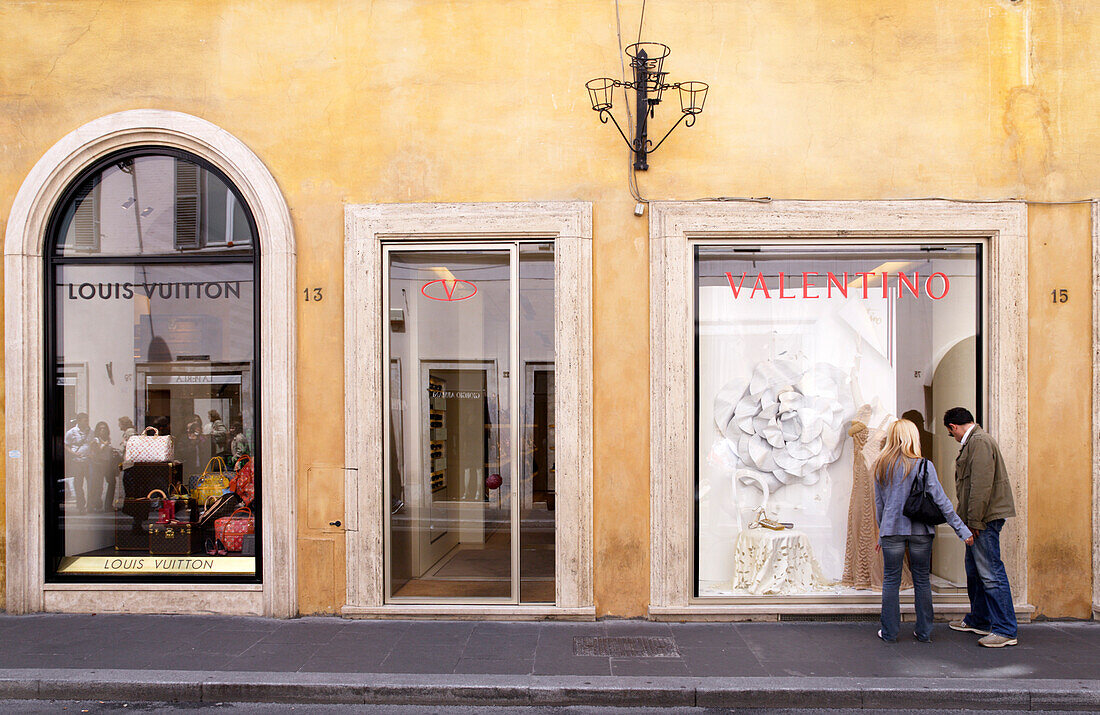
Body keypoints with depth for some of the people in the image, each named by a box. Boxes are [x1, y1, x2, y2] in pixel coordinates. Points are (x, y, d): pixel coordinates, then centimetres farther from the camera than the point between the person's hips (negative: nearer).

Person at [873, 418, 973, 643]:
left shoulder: (881, 467, 1)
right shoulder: (923, 466, -7)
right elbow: (941, 501, -8)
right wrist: (962, 530, -2)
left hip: (892, 530, 1)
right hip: (920, 531, -1)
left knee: (891, 580, 8)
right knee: (922, 579, 12)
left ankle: (889, 632, 12)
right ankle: (924, 631, 20)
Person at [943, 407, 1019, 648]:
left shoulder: (980, 442, -14)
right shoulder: (973, 442, 18)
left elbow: (982, 485, -21)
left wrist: (975, 521, -18)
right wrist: (970, 520, 19)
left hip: (985, 519, -11)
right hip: (979, 520, 11)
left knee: (990, 573, -8)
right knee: (975, 571, 18)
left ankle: (1005, 630, -3)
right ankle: (979, 621, 29)